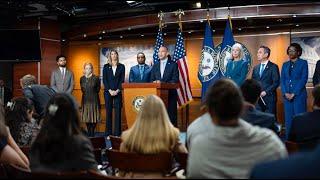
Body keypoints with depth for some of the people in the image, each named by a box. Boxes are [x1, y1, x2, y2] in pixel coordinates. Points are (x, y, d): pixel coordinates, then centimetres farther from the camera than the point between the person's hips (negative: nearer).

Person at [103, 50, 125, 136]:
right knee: (108, 112, 1)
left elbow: (122, 80, 2)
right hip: (108, 92, 0)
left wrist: (117, 90, -10)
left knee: (118, 112, -3)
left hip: (118, 92, 0)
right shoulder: (106, 66, 8)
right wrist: (110, 90, -8)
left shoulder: (121, 66, 8)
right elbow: (104, 80, 3)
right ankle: (108, 133, 5)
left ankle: (117, 133, 1)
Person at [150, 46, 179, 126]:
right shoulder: (155, 66, 15)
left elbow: (175, 80, -7)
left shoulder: (173, 65, 1)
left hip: (170, 94, -4)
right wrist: (154, 82, -9)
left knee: (171, 116, -2)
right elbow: (152, 80, 15)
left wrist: (162, 83, -16)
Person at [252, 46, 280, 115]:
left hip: (269, 99, -5)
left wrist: (266, 92, -15)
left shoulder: (273, 67, -2)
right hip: (257, 99, 5)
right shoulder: (255, 68, 15)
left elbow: (276, 82, -8)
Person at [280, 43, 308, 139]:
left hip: (299, 94, -4)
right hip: (287, 95, 4)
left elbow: (304, 79, -7)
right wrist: (285, 93, -5)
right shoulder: (285, 64, 15)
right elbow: (282, 80, 10)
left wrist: (294, 93, -13)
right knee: (288, 118, 5)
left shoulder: (303, 63, 1)